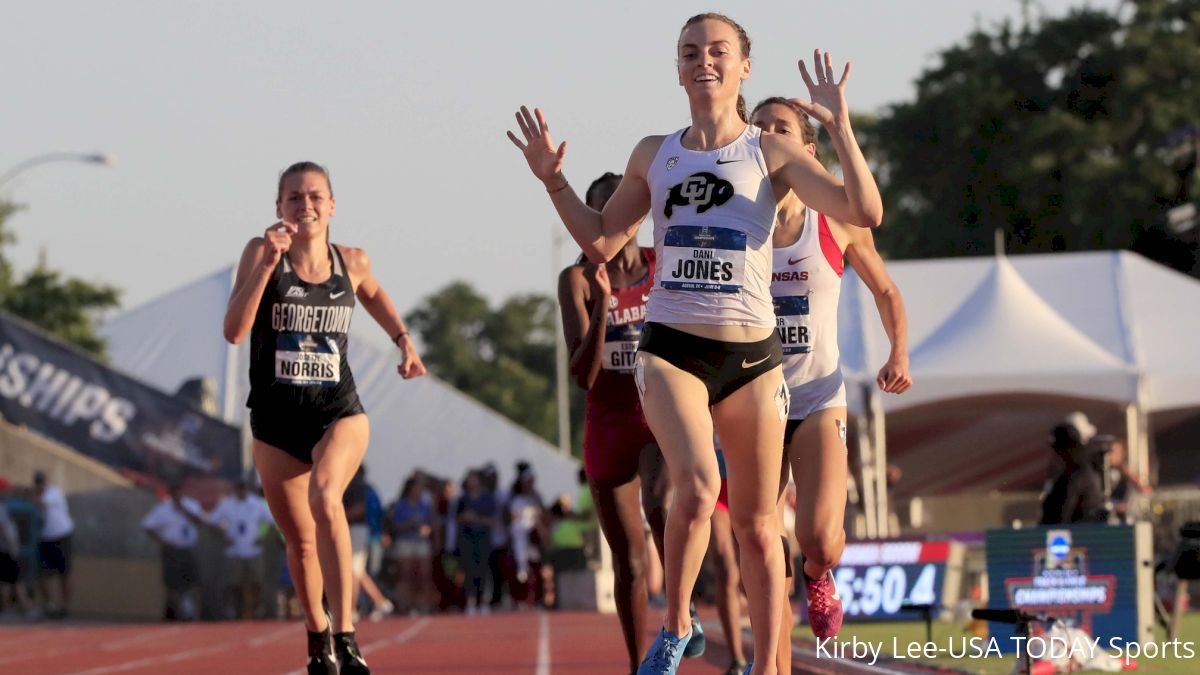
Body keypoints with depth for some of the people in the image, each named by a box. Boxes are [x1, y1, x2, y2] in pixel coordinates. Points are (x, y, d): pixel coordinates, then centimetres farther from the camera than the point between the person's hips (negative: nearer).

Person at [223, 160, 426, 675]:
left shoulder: (352, 262, 0)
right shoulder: (262, 252, -7)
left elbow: (373, 295, 26)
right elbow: (234, 331, -20)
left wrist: (403, 340, 13)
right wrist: (267, 264, -26)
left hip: (339, 413, -1)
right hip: (275, 420, 1)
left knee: (325, 499, -30)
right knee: (300, 540, 11)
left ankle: (344, 634, -32)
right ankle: (316, 632, 39)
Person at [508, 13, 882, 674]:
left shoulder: (772, 153, 2)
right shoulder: (654, 155, 11)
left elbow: (864, 211, -9)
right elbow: (602, 241, 19)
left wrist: (838, 125, -16)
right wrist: (553, 181, 8)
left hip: (750, 355, 0)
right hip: (670, 349, 0)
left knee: (755, 523, 5)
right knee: (697, 487, -25)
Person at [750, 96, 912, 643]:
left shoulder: (837, 223, -1)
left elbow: (885, 291, 13)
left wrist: (899, 355, -2)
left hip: (819, 399, -1)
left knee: (819, 540, -15)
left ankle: (818, 577, 22)